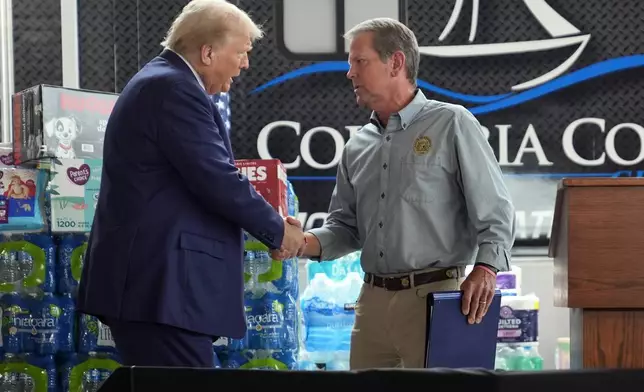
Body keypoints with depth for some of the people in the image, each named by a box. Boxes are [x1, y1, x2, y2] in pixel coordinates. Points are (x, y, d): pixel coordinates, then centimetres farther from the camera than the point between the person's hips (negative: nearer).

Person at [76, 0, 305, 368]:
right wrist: (277, 230, -4)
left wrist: (271, 226, 16)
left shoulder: (160, 83, 21)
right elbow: (217, 180, -19)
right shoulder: (174, 88, -13)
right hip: (160, 284, -11)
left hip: (145, 280, 11)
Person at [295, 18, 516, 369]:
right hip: (372, 301, 6)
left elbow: (495, 212, -5)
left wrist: (486, 267, -21)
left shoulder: (452, 125, -2)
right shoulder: (358, 147, 15)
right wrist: (306, 243, -2)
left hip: (433, 297, -5)